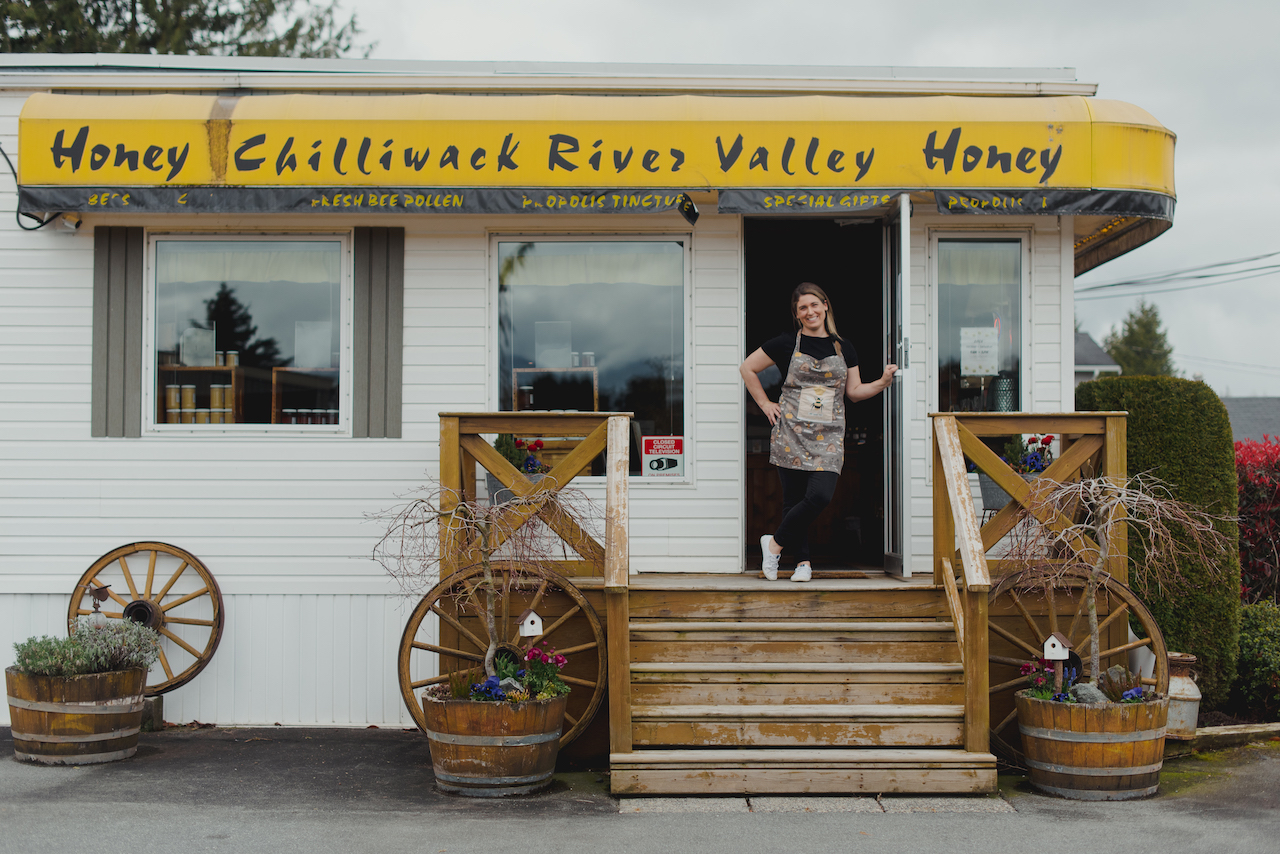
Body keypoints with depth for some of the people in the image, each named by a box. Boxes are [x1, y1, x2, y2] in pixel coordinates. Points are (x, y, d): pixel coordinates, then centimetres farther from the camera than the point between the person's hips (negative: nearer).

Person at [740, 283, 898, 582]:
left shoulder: (843, 348, 12)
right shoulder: (786, 344, 4)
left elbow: (854, 391, 17)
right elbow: (747, 368, 12)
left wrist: (883, 381, 1)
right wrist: (765, 404, 7)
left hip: (828, 436, 1)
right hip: (792, 433, -1)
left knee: (821, 495, -16)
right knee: (794, 498, -1)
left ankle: (775, 543, 3)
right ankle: (802, 561, 14)